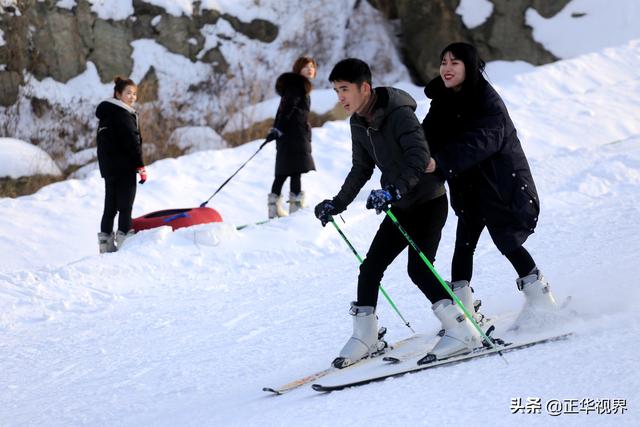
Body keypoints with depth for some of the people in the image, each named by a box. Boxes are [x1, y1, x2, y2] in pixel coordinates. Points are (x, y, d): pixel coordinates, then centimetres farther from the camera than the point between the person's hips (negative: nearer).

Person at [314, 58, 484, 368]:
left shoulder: (399, 114, -22)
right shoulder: (359, 124, 4)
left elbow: (419, 158, -32)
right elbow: (361, 170, 16)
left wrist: (394, 190, -44)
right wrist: (336, 204, 11)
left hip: (430, 201, -8)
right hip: (401, 206, 8)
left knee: (418, 268, -19)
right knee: (370, 266, 4)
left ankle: (463, 333, -15)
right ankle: (364, 338, 15)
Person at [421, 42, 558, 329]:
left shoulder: (487, 102, -19)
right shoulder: (443, 103, 5)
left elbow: (479, 141, -34)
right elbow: (428, 138, -1)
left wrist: (440, 161, -45)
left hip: (503, 184, -7)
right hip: (469, 187, 7)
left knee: (507, 241, -8)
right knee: (464, 244, 1)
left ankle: (540, 297, 5)